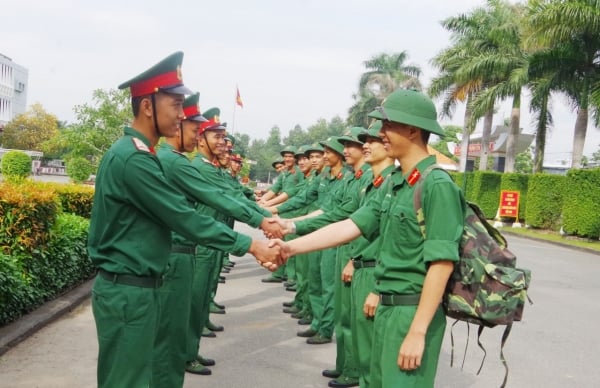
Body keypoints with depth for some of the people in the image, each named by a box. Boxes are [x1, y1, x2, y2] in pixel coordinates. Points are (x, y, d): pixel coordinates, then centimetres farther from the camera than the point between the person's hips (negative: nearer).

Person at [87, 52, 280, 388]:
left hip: (137, 287, 10)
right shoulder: (134, 159, -21)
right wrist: (249, 245, -14)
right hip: (129, 291, -10)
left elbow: (174, 214, 13)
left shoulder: (138, 153, 11)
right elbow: (185, 218, -20)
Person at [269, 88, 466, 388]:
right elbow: (352, 226, 9)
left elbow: (442, 263, -21)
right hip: (386, 306, 8)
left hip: (414, 310, -8)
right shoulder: (392, 183, 9)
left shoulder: (437, 185, -17)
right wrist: (292, 247, 2)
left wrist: (418, 332, -22)